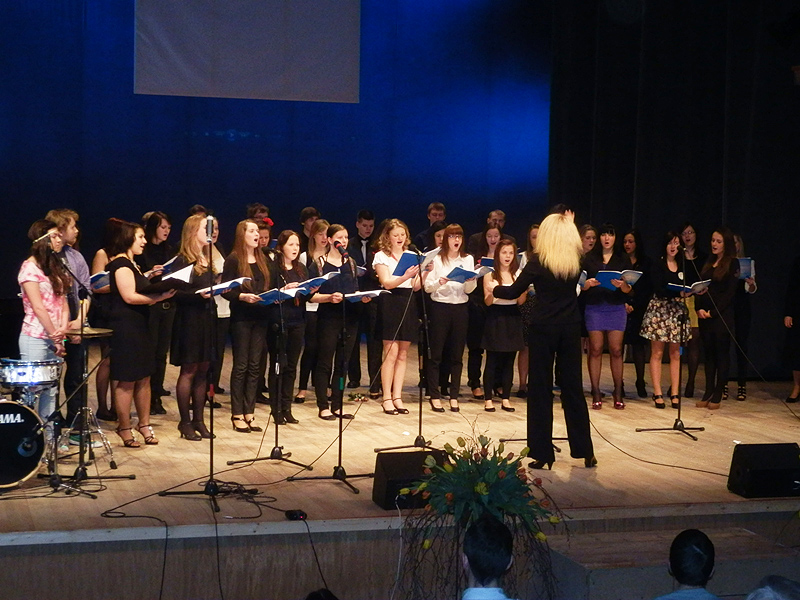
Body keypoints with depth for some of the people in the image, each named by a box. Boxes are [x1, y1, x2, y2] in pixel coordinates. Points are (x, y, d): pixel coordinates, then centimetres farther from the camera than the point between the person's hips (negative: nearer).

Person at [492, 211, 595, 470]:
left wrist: (494, 289, 16)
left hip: (543, 328, -4)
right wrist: (569, 225, 30)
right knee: (572, 388, 11)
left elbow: (513, 292, -6)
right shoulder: (576, 260, 0)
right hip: (570, 329, 4)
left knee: (540, 390, 3)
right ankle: (585, 451, 15)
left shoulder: (539, 261, -11)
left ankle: (542, 453, 4)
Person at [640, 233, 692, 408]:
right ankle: (657, 393, -1)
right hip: (659, 310, -4)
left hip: (678, 311, 4)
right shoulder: (658, 265, -1)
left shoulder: (683, 266, 13)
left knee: (675, 354, 3)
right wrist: (678, 292, -25)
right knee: (657, 353, -3)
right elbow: (658, 289, -14)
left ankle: (675, 393, 4)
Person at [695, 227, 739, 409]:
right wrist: (699, 308, -4)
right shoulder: (709, 263, 15)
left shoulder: (732, 264, -4)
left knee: (721, 353, -1)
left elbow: (729, 292, -10)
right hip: (705, 315, 6)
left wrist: (713, 311, -14)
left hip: (722, 315, -6)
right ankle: (708, 393, 10)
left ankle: (717, 395, 2)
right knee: (709, 353, 7)